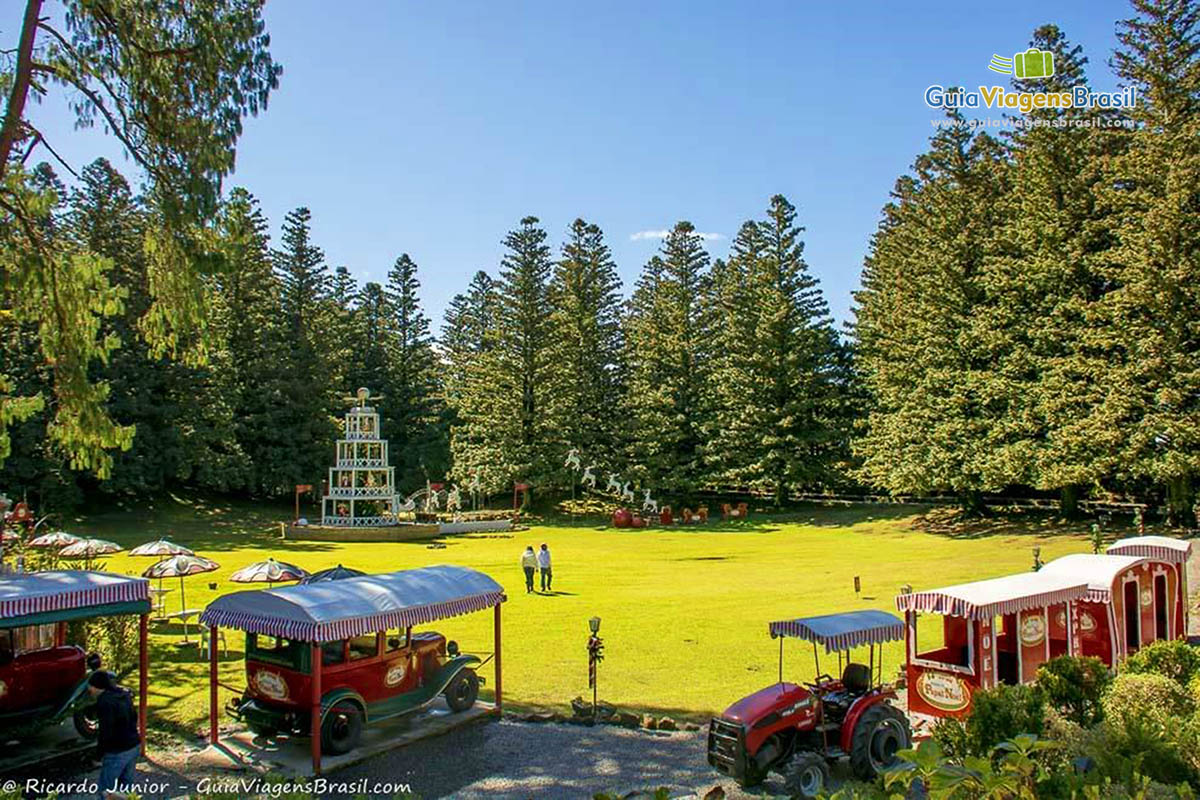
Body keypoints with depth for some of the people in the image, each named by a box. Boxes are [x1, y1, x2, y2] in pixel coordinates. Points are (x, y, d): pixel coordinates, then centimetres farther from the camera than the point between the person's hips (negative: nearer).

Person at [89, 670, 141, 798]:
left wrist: (99, 752, -7)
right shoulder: (124, 694, 8)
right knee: (127, 786, 18)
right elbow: (133, 718, 15)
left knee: (106, 791, 5)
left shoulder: (105, 701, -18)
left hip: (117, 751, -8)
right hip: (134, 746, 8)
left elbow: (106, 731, -19)